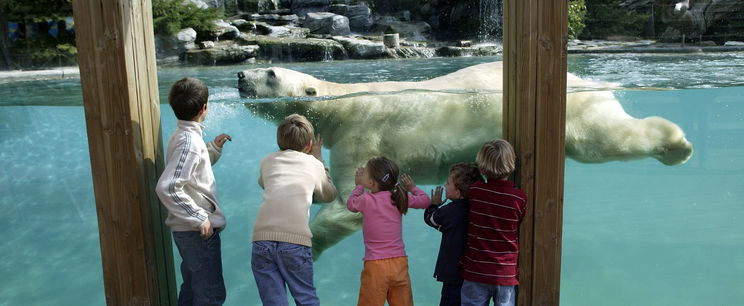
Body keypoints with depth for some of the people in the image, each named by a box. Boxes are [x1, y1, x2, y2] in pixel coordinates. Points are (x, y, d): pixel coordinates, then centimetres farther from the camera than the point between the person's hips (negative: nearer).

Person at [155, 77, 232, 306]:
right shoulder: (190, 141, -20)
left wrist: (214, 149, 14)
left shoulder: (182, 136, 8)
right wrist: (199, 218, -23)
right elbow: (167, 188, -28)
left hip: (190, 229, 10)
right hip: (199, 231, -10)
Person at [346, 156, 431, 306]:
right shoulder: (399, 198, 0)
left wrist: (358, 186, 27)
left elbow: (350, 204, 12)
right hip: (400, 263, 4)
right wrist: (412, 187, 34)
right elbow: (424, 200, 16)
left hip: (375, 265, -4)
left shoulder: (366, 200, -10)